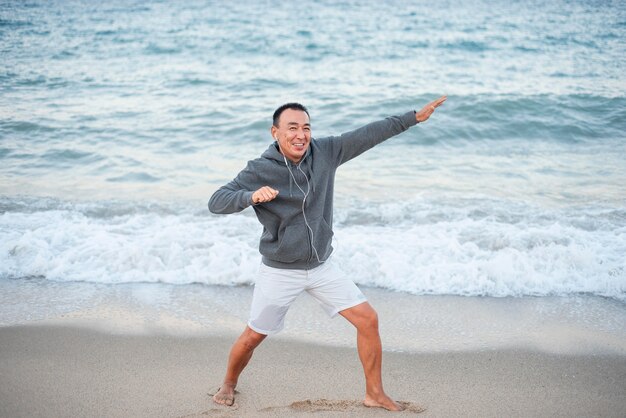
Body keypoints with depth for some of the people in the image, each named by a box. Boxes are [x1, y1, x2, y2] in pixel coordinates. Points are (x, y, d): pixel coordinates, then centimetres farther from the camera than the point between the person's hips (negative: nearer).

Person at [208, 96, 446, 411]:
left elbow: (368, 135, -5)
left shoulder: (325, 152, -7)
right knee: (253, 337, 7)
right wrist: (252, 196, -37)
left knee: (368, 319, -1)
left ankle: (375, 394, 16)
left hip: (323, 267, 4)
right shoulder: (259, 170, -17)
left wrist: (415, 117, -6)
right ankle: (228, 385, 38)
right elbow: (216, 202, -19)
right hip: (280, 272, -3)